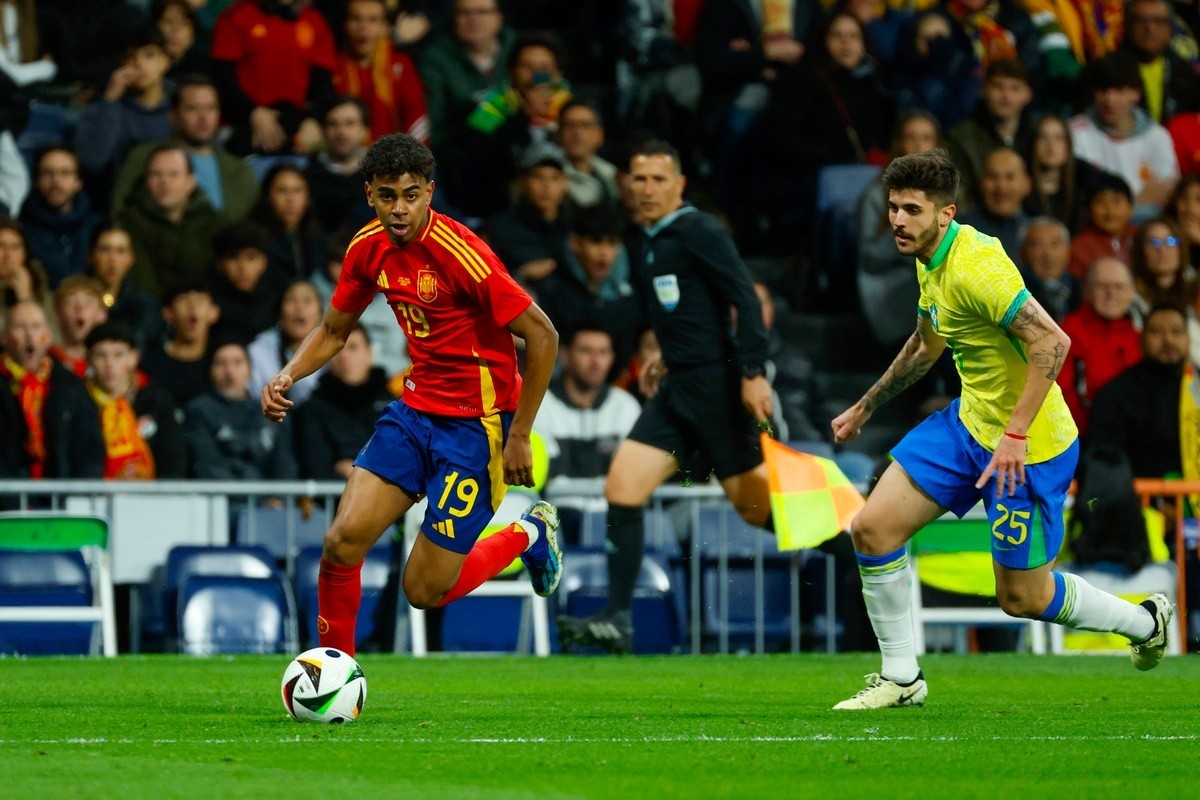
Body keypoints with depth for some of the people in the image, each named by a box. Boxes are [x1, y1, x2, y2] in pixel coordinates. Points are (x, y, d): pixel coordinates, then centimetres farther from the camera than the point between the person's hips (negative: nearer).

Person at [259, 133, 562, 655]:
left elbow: (542, 336, -18)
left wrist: (519, 436, -16)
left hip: (475, 424, -6)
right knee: (342, 542, -11)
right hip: (416, 410, 6)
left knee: (425, 591, -4)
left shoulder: (459, 253, -23)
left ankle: (529, 534, 23)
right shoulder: (369, 248, -1)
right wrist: (286, 377, -4)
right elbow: (333, 331, 16)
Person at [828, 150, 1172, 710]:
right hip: (969, 424, 9)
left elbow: (1051, 342, -30)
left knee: (1022, 597, 2)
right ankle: (901, 679, 12)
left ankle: (1144, 622, 27)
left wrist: (1016, 434, -33)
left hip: (1027, 447, -9)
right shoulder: (931, 263, 5)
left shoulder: (975, 268, -25)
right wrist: (865, 407, 30)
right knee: (872, 528, 0)